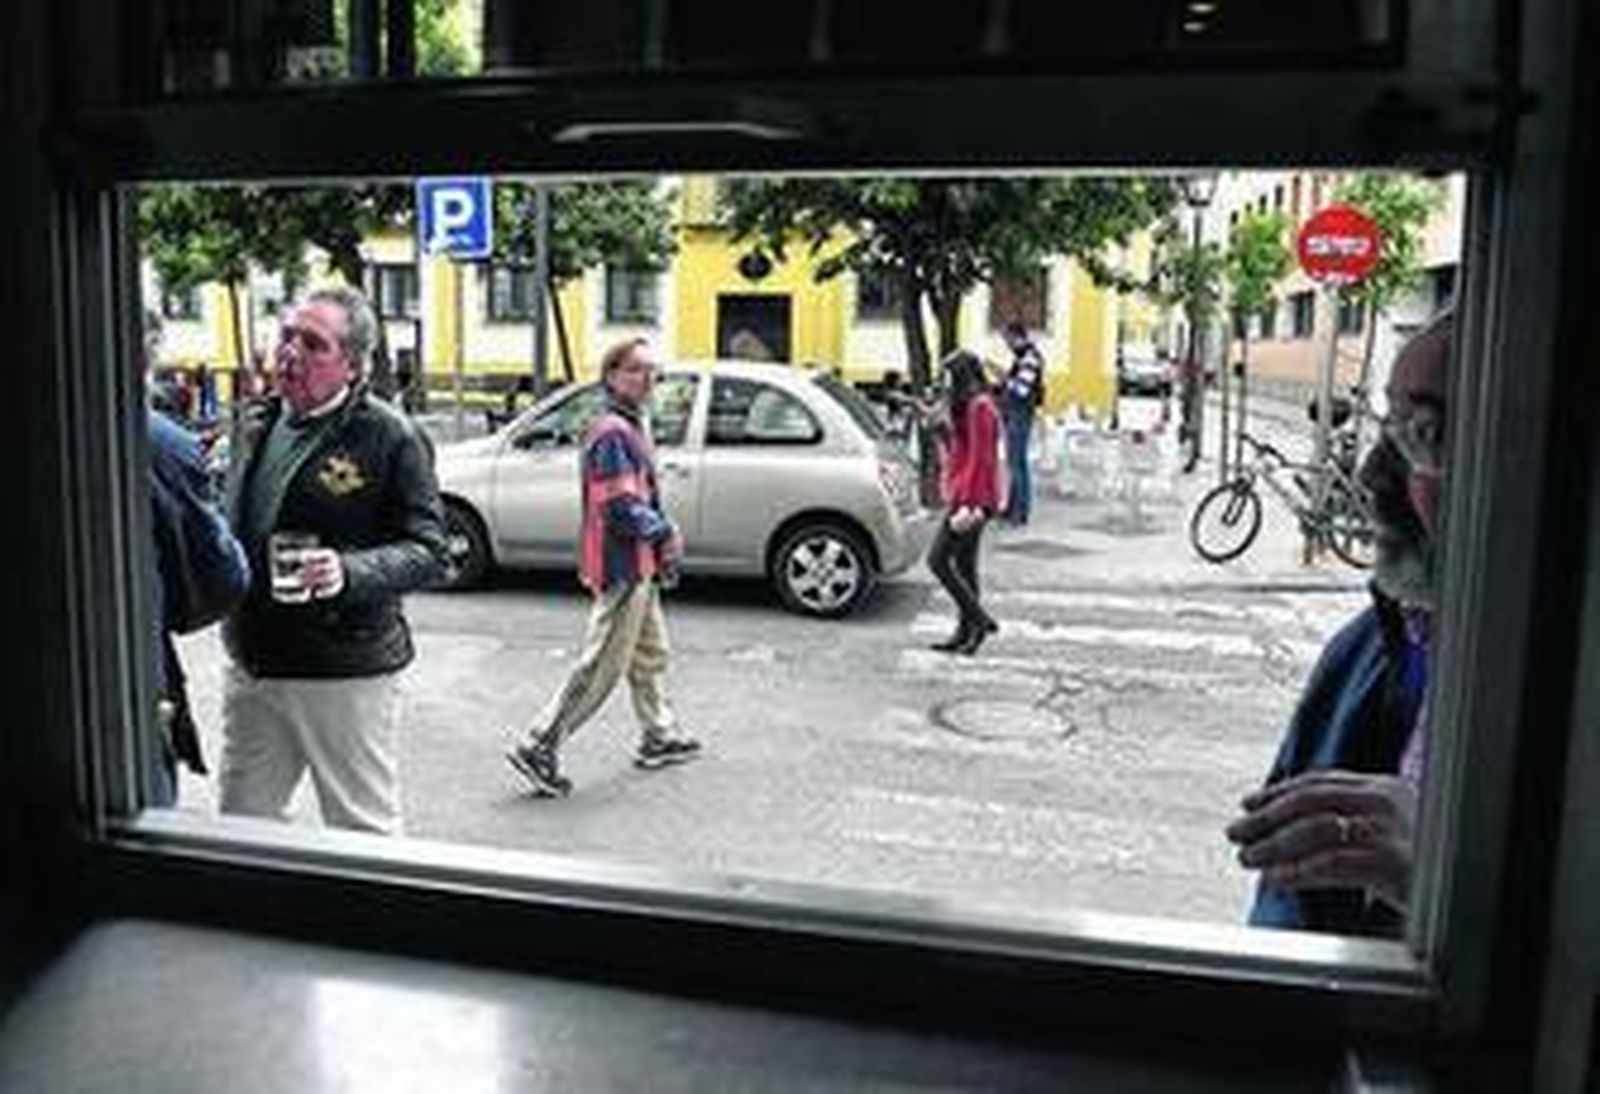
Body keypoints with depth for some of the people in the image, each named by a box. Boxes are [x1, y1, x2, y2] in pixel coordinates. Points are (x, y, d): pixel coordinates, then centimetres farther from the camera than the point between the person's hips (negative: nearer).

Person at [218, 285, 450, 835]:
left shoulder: (389, 436, -10)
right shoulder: (255, 425, 11)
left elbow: (429, 551, -13)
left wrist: (348, 572, -28)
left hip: (346, 672, -6)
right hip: (251, 666, 7)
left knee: (363, 833, 6)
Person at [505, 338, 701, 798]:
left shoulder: (634, 426, 14)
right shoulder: (612, 433, -19)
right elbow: (622, 509, -25)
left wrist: (662, 541, 8)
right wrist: (667, 534, -12)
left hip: (638, 565, 11)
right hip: (621, 567, -11)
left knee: (650, 654, 21)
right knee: (602, 666, -5)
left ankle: (659, 736, 36)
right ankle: (539, 747, 2)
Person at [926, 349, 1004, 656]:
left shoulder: (979, 408, -14)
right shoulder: (967, 406, 17)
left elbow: (980, 459, -20)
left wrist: (967, 504, -23)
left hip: (972, 499, -10)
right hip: (965, 497, 10)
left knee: (937, 560, -9)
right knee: (964, 566, 12)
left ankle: (979, 619, -5)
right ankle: (966, 631, 17)